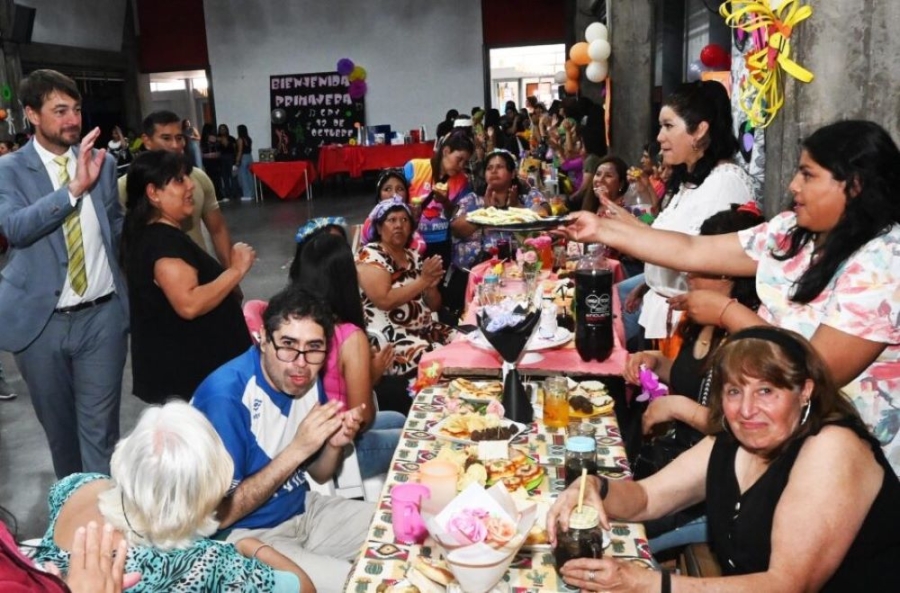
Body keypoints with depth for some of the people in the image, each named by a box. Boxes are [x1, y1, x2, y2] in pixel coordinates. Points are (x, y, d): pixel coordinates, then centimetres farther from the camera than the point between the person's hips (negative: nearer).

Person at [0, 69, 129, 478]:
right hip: (40, 320, 0)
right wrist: (75, 188, -31)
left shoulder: (102, 162, 4)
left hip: (102, 314, 1)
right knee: (58, 425, 17)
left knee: (100, 427, 2)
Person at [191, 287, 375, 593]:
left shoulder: (305, 379, -5)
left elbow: (318, 474, 7)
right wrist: (297, 449, -28)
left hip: (303, 510, 7)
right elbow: (220, 514, -23)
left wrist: (335, 444, -16)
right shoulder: (225, 395, -27)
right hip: (244, 535, -7)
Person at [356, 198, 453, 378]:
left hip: (426, 331, 8)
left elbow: (434, 306, 15)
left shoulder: (414, 257, 13)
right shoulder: (370, 255, -7)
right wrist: (423, 280, -17)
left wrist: (431, 285, -6)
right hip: (388, 338, -7)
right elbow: (384, 300, -21)